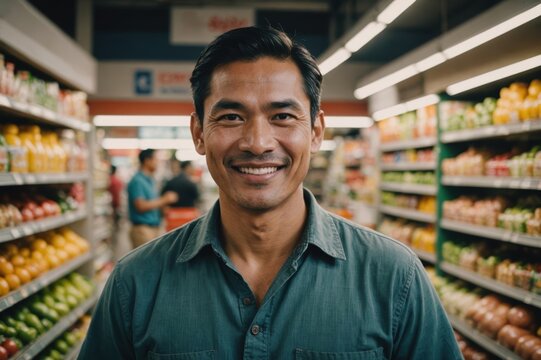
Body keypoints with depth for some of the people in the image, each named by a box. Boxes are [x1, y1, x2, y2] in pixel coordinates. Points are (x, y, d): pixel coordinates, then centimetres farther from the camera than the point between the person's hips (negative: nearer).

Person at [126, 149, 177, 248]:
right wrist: (163, 200, -12)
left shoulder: (150, 180, 16)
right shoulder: (137, 181, -12)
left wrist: (166, 200, 4)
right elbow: (141, 206, -21)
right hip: (143, 229, -9)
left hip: (154, 228, 9)